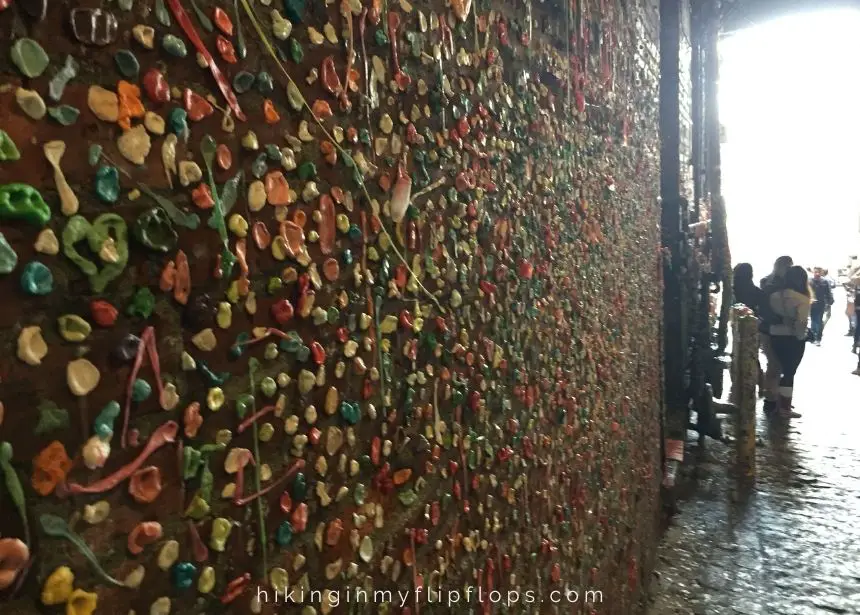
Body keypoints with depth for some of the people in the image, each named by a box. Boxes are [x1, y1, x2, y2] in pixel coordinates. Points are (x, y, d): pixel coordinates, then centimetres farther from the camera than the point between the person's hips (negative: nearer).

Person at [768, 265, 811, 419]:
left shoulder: (775, 295, 2)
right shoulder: (802, 299, -16)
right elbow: (801, 323, -20)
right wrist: (800, 337, -6)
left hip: (776, 336, 6)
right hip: (793, 339, -6)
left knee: (784, 370, 19)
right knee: (790, 372, 4)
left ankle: (781, 402, 27)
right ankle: (785, 408, 10)